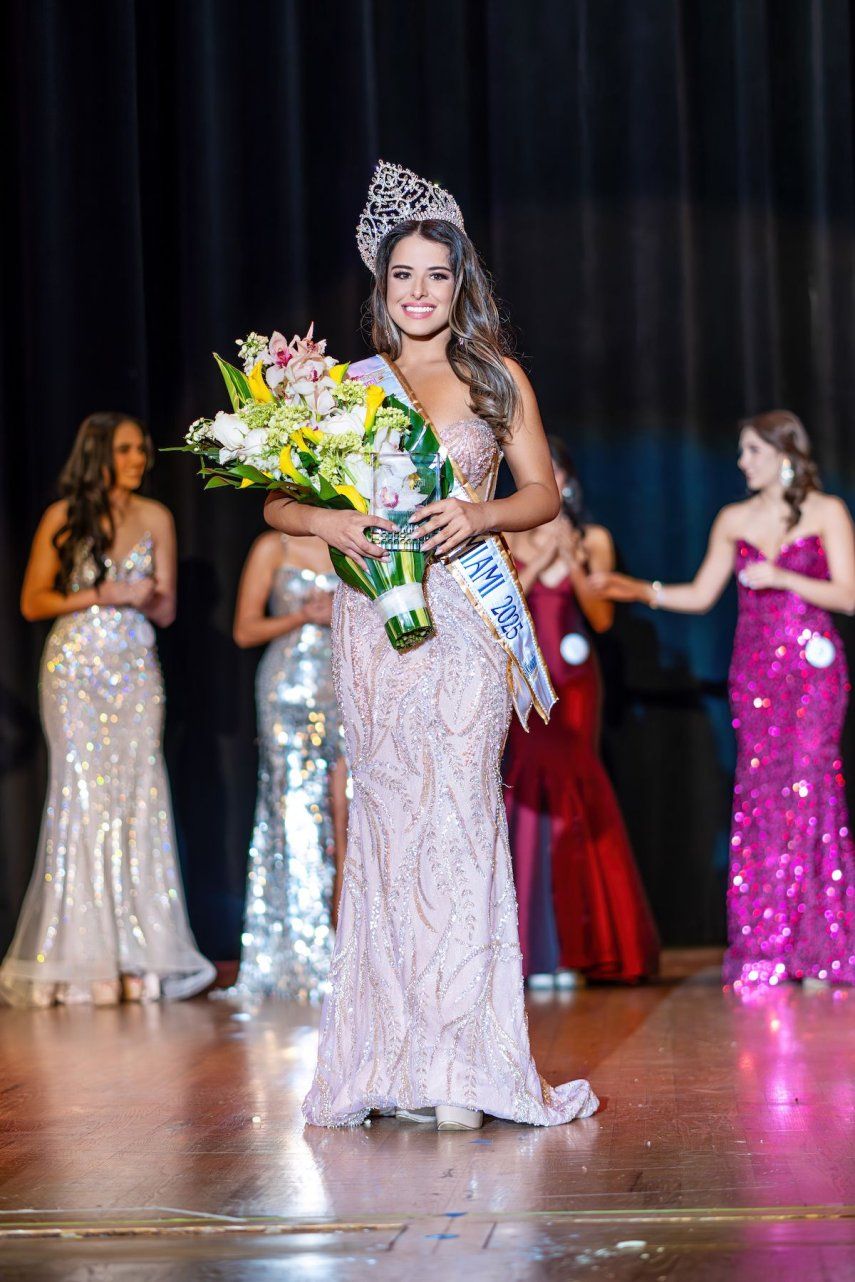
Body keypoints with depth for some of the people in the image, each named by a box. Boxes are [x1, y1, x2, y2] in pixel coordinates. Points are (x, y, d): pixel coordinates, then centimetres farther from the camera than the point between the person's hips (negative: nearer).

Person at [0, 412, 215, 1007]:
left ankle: (140, 956, -2)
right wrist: (100, 595, -12)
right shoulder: (64, 517, 1)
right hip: (75, 668, -2)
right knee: (81, 795, -6)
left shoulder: (155, 518, 7)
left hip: (136, 671, 2)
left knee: (138, 796, -4)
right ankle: (82, 960, -3)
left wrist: (144, 599, -16)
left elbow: (166, 609, 7)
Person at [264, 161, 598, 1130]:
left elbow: (544, 493, 10)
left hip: (466, 615, 0)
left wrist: (479, 515, -9)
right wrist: (328, 522, -12)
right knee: (391, 813, -4)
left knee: (457, 812, -9)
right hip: (376, 613, 1)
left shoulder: (497, 379, 11)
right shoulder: (346, 384, 10)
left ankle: (458, 1063, -7)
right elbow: (277, 499, 8)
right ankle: (410, 1060, 0)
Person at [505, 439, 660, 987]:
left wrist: (572, 560, -12)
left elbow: (603, 618, 0)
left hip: (574, 683, 0)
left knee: (571, 795, -7)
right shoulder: (503, 537, 7)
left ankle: (574, 946, -4)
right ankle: (537, 950, -6)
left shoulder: (593, 540, 7)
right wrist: (537, 561, -10)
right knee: (529, 796, -7)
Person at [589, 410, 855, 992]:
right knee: (758, 793, -3)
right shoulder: (735, 520, 12)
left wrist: (780, 578, -15)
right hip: (754, 670, 4)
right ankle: (764, 950, -1)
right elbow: (700, 595, 13)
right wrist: (637, 590, 1)